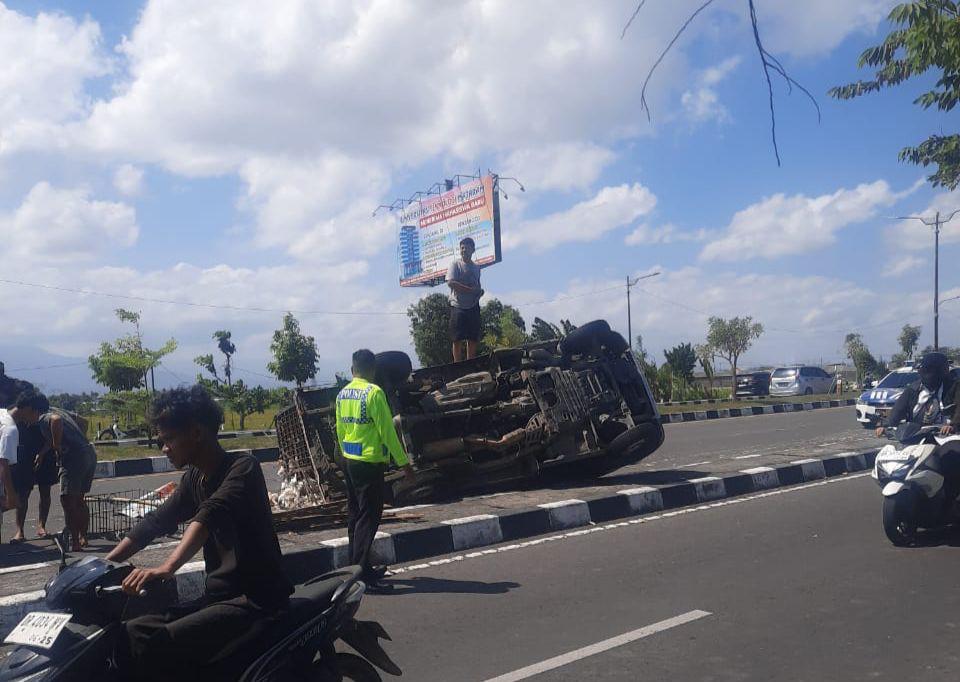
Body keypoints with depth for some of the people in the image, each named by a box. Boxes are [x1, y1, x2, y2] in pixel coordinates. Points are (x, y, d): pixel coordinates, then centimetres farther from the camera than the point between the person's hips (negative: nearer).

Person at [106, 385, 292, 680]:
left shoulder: (243, 467, -14)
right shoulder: (194, 478, 13)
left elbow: (211, 514, -31)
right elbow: (155, 522, 17)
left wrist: (167, 568, -46)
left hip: (255, 601, -8)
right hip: (218, 597, 8)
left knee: (156, 646, -24)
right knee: (130, 635, -3)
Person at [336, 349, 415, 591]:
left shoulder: (342, 394, 8)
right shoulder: (374, 392, -14)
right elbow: (386, 430, -15)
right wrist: (403, 462, -10)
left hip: (349, 461, 8)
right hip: (369, 462, -8)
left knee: (355, 515, 15)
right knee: (369, 517, -5)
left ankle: (358, 567, 24)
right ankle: (361, 574, -6)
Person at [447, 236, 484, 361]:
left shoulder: (476, 267, 17)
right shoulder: (455, 265, 1)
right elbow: (450, 282, -13)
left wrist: (480, 292, 1)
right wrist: (470, 290, -16)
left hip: (473, 307, 5)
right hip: (458, 307, -5)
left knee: (473, 339, 4)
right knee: (457, 340, -6)